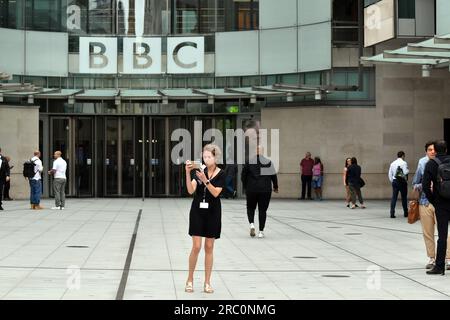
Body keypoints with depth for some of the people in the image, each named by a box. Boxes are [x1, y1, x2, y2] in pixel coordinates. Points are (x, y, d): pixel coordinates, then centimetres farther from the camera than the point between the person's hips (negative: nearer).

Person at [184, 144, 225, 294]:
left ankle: (207, 283, 11)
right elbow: (191, 190, -13)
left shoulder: (221, 174, -4)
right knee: (196, 247, -5)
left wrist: (205, 180, -29)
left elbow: (216, 193, -17)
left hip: (212, 213, 0)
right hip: (197, 211, 0)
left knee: (209, 248, 5)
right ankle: (190, 280, 10)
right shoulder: (198, 171, -1)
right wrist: (188, 173, -24)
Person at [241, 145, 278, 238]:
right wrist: (275, 187, 16)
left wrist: (245, 186, 15)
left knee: (250, 208, 17)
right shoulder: (268, 162, -2)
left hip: (251, 189, 0)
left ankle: (251, 223, -8)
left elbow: (243, 175, 0)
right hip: (265, 190, 0)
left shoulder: (249, 162, -3)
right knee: (262, 210, 6)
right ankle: (261, 231, 4)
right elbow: (274, 176, 2)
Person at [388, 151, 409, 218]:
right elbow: (405, 172, -16)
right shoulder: (404, 163, -7)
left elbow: (390, 174, 12)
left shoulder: (393, 163, 10)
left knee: (394, 197, 0)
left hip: (394, 181, 4)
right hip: (402, 182, -4)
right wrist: (408, 170, 5)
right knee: (404, 197, 7)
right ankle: (405, 213, 16)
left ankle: (392, 213, -7)